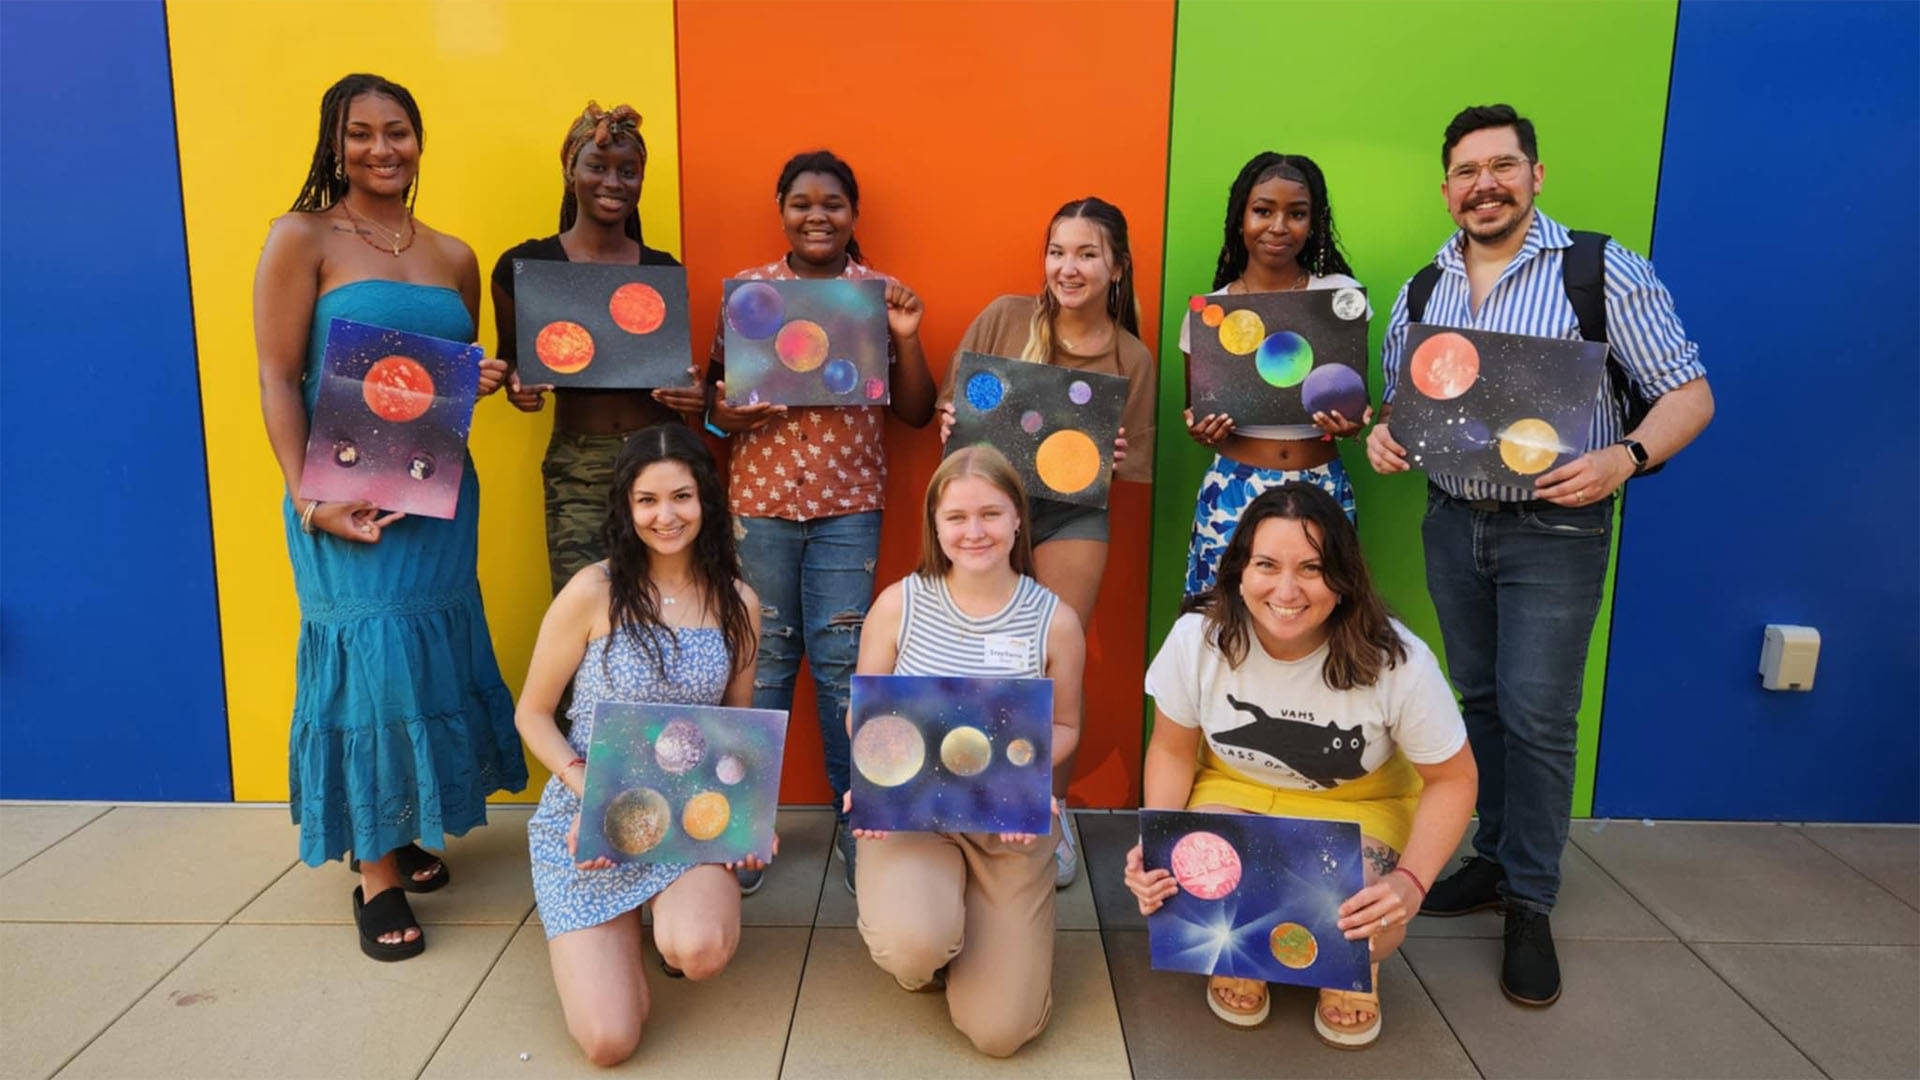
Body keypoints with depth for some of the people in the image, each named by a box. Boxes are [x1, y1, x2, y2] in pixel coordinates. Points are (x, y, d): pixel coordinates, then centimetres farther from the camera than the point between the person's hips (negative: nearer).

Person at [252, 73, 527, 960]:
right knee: (367, 661, -3)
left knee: (432, 658, 11)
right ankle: (377, 876, 10)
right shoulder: (303, 239, -3)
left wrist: (484, 381, -2)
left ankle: (406, 835, 29)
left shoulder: (453, 257, 12)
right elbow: (278, 380, -8)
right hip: (348, 501, -5)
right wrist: (308, 500, -18)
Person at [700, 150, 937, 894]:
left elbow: (915, 413, 3)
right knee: (764, 656, 6)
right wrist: (727, 414, -13)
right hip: (760, 498, 1)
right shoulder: (746, 289, 6)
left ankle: (854, 820, 16)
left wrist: (907, 338, -12)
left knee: (842, 659, 1)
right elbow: (714, 388, 9)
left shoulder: (881, 294, 4)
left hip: (849, 504, 0)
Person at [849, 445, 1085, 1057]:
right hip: (909, 808, -1)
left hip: (1010, 823, 1)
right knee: (913, 947, -33)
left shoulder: (1055, 620, -6)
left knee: (998, 1031, -5)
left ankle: (972, 925, 29)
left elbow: (1064, 726, 5)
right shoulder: (898, 604, -7)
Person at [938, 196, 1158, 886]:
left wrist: (1115, 458, -16)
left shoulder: (1132, 357, 1)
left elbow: (1138, 464, 6)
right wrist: (951, 427, -17)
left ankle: (1051, 816, 23)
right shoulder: (1002, 319, -1)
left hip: (1075, 513, 0)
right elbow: (951, 411, 5)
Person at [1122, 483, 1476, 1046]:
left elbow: (1453, 778, -12)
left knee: (1371, 923, -30)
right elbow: (1173, 749, -5)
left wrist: (1411, 882, -29)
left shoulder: (1397, 661, -25)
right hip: (1235, 791, 1)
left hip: (1360, 808, -1)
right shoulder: (1198, 637, -21)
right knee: (1182, 885, -29)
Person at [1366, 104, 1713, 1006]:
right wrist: (1384, 433, -8)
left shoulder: (1602, 270, -8)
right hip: (1452, 520, 5)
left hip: (1555, 528, -5)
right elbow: (1399, 398, 16)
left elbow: (1689, 394, -7)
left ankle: (1530, 904, 11)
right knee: (1478, 697, 13)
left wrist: (1626, 456, -26)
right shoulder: (1423, 288, 7)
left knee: (1537, 714, -4)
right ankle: (1495, 859, 29)